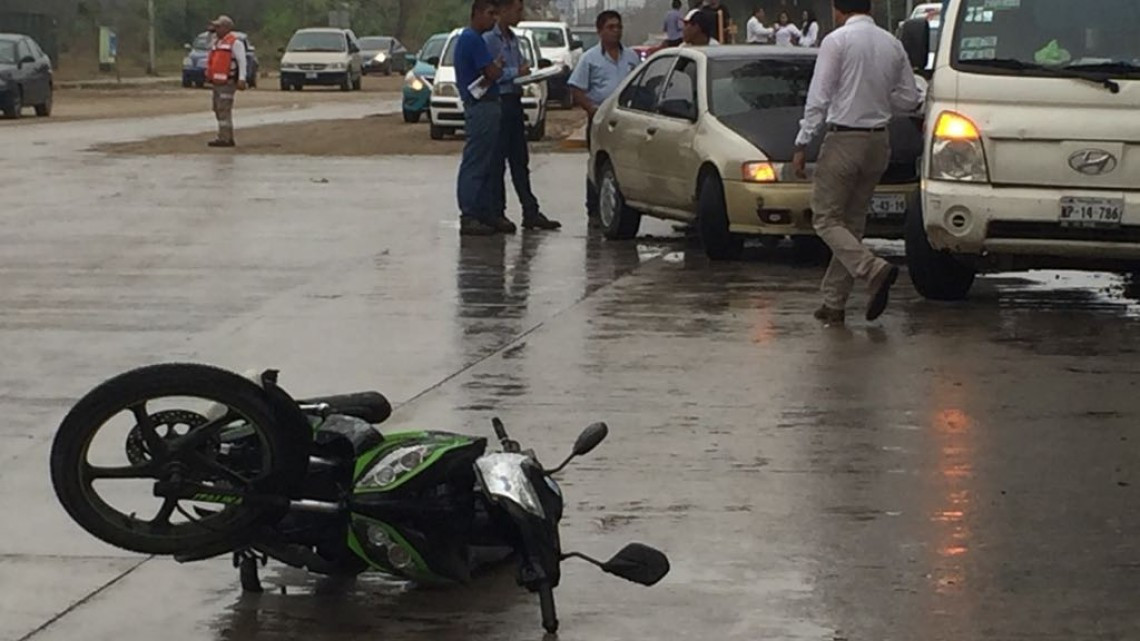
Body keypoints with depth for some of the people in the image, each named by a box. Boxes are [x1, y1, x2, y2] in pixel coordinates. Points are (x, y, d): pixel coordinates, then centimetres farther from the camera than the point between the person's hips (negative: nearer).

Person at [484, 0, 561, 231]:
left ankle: (531, 212, 12)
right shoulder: (489, 39, -12)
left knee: (520, 161, 10)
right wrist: (515, 73, -16)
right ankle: (497, 214, 2)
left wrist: (525, 71, 3)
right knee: (497, 162, -3)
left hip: (513, 102, 9)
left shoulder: (513, 39, 16)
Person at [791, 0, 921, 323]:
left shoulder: (837, 41, -9)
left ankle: (875, 270, -23)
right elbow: (909, 99, 10)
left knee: (827, 219, -1)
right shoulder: (892, 44, 7)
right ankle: (834, 302, 14)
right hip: (878, 141, 6)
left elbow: (818, 98, -13)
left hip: (844, 139, -6)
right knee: (853, 221, 13)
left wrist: (802, 144, -10)